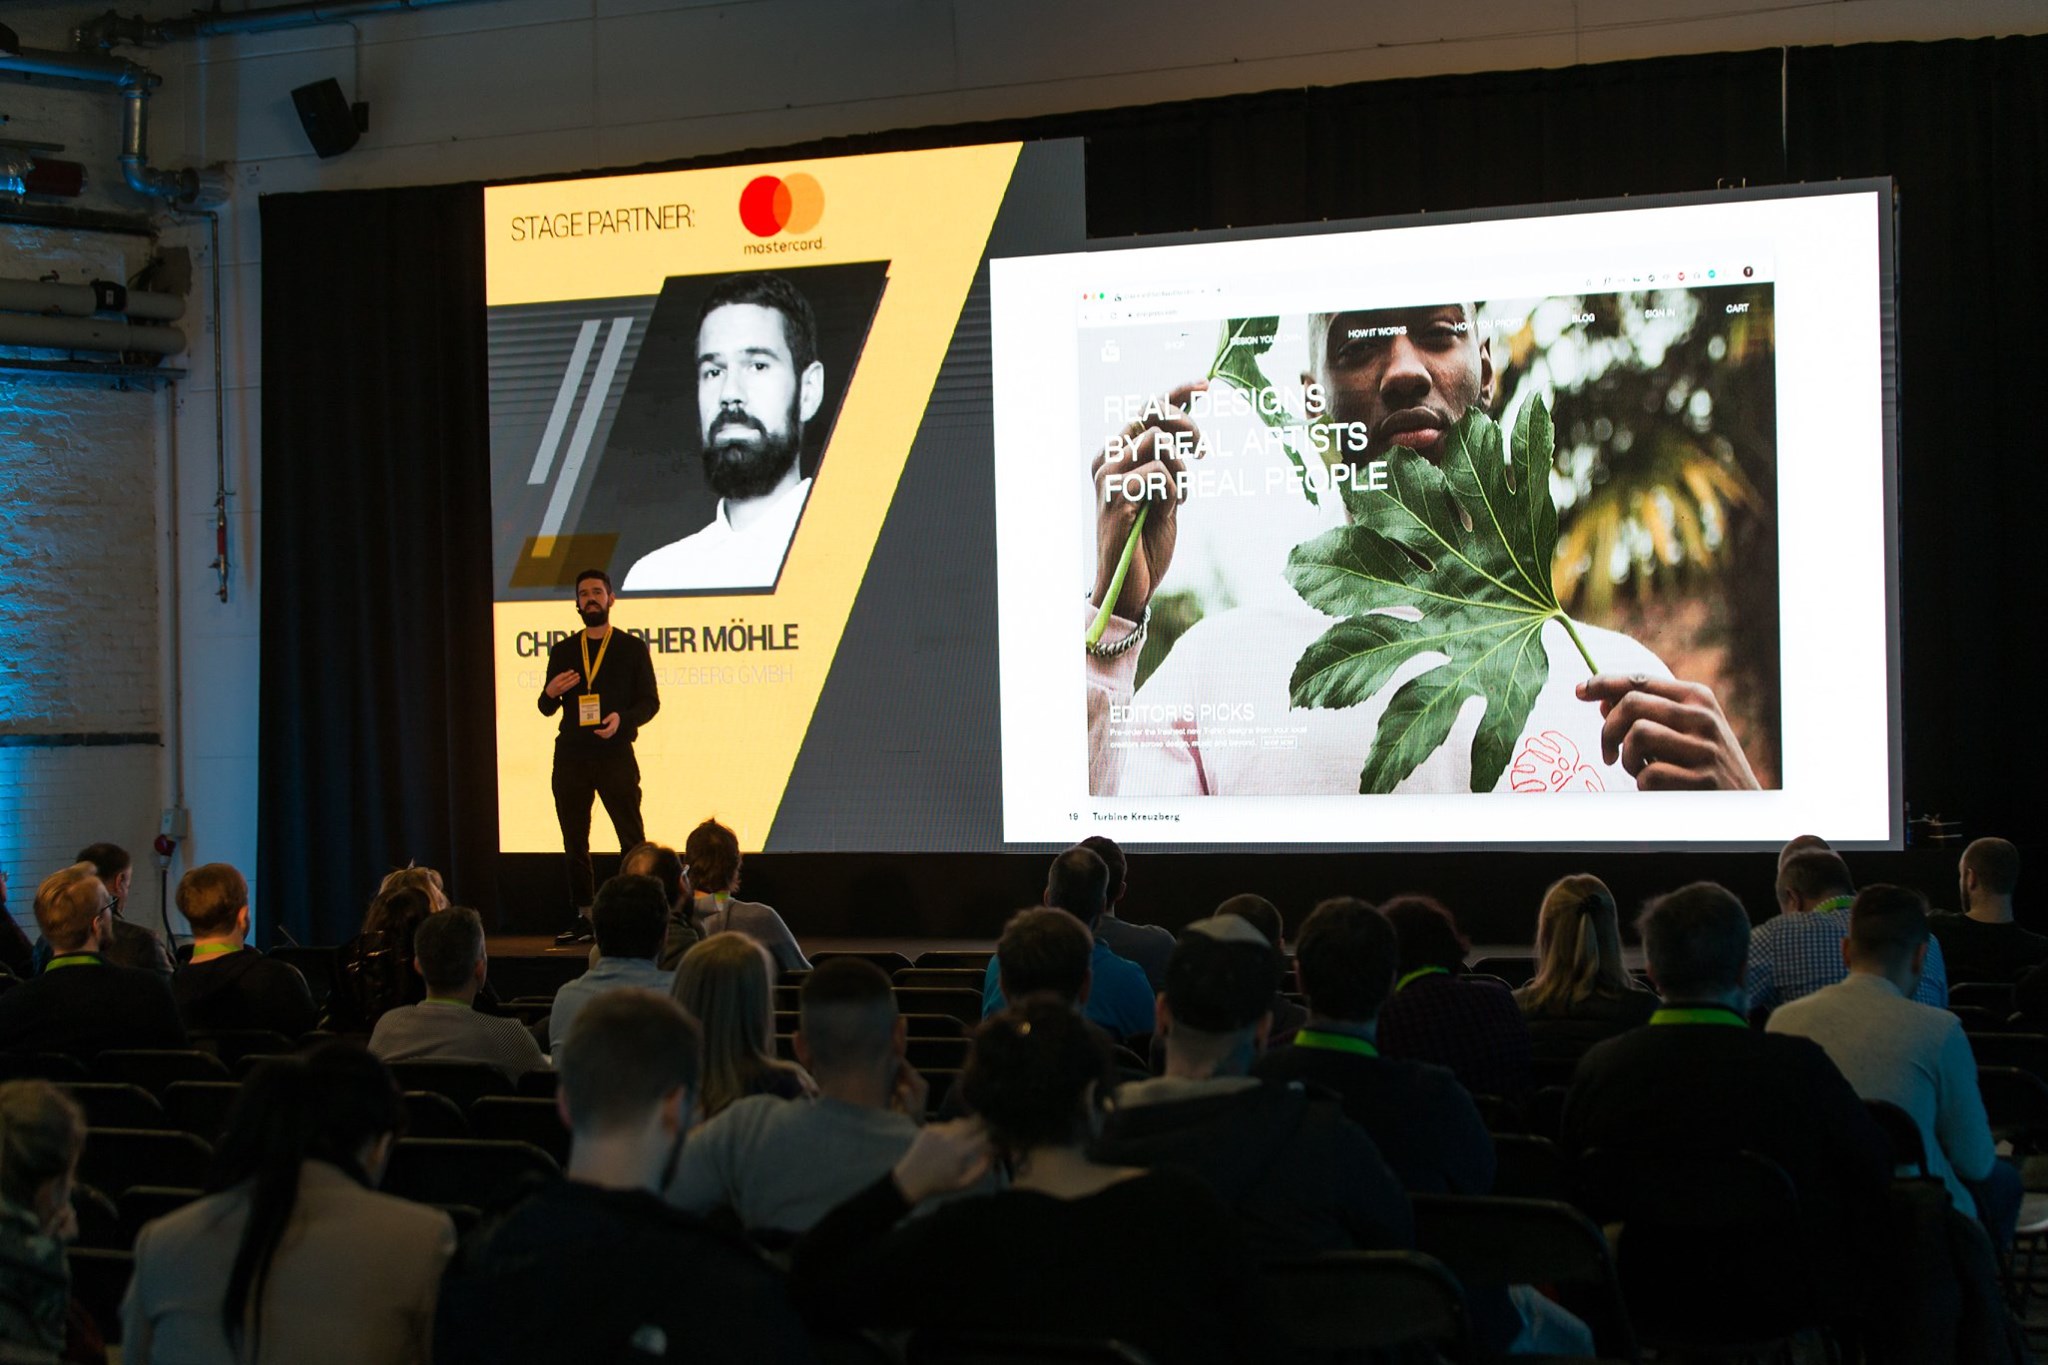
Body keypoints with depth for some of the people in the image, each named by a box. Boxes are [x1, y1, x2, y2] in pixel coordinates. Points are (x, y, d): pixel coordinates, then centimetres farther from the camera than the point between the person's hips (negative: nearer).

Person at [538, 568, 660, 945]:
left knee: (632, 839, -8)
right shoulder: (563, 651, 14)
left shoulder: (632, 648, 6)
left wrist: (622, 719, -17)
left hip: (615, 753, -3)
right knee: (574, 840, 4)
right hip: (570, 754, 3)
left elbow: (650, 701, 2)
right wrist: (550, 693, -9)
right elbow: (547, 708, 14)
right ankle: (582, 918, 9)